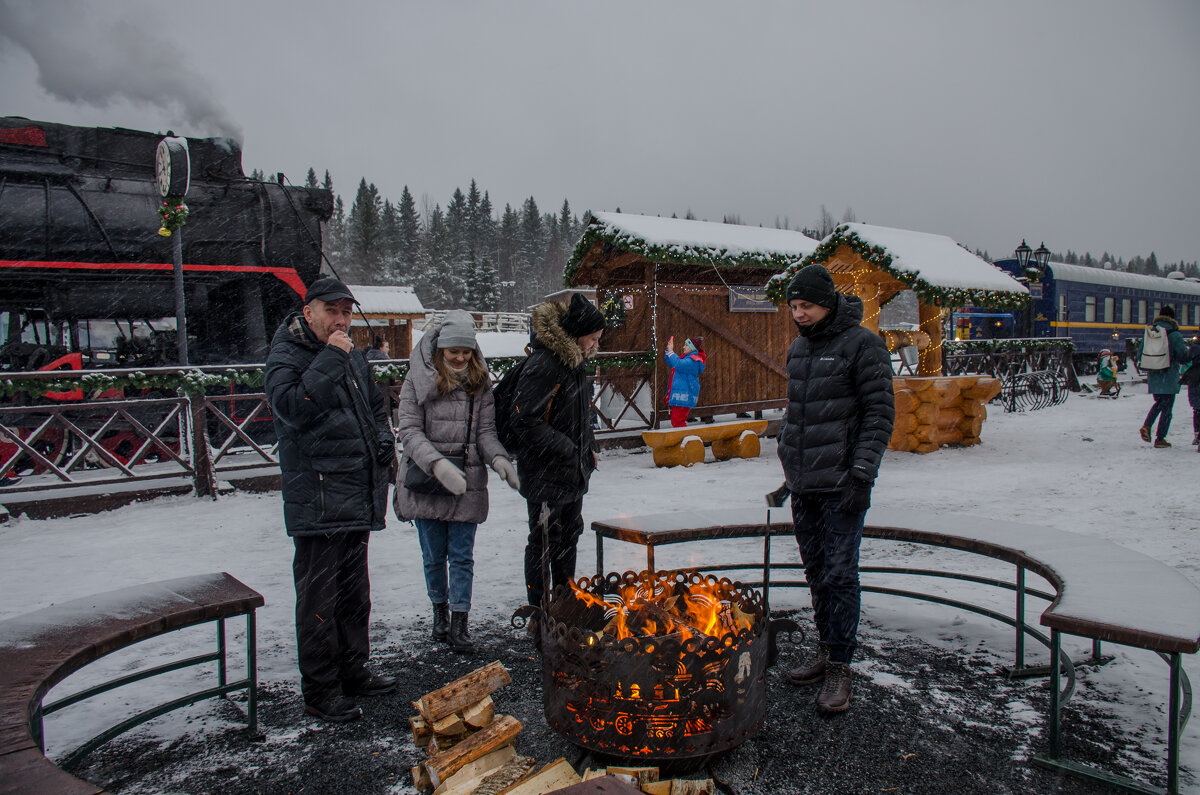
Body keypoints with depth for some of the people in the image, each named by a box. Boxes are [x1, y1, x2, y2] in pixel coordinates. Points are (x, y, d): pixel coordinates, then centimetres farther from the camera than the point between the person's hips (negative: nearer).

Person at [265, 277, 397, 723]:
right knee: (319, 598, 0)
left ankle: (353, 672, 33)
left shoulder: (352, 355, 14)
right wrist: (331, 359, -24)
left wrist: (383, 444, 12)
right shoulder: (286, 355, -8)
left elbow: (374, 406, 26)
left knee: (354, 593, 18)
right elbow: (291, 406, -27)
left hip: (359, 497, 8)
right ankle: (320, 692, 13)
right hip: (316, 499, -8)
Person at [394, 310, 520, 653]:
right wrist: (438, 464, -23)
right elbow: (409, 431, -9)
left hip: (467, 483, 1)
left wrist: (499, 458, -21)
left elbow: (486, 430, 0)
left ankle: (459, 623, 15)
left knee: (462, 556, 4)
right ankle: (440, 611, 34)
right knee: (434, 555, 13)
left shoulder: (480, 381, 3)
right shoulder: (418, 379, -4)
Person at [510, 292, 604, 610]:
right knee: (545, 543, 2)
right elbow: (524, 421, -25)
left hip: (573, 473, 10)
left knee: (569, 536, 20)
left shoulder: (575, 361, 9)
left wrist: (589, 447, 10)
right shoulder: (542, 365, -21)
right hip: (546, 475, -10)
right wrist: (566, 450, -22)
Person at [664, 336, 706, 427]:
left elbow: (678, 364, -27)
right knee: (675, 421, 13)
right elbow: (671, 364, 31)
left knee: (677, 421, -16)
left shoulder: (693, 360, -13)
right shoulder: (686, 358, 20)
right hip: (679, 396, 11)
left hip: (684, 397, -11)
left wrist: (671, 352, -17)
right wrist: (668, 350, 17)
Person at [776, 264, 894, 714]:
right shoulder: (798, 348, 14)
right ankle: (828, 650, 28)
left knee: (839, 573, -4)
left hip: (841, 483, -7)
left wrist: (862, 472, -17)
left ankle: (840, 669, 6)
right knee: (816, 571, 14)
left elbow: (880, 413, -10)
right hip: (803, 483, 7)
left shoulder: (861, 344, -7)